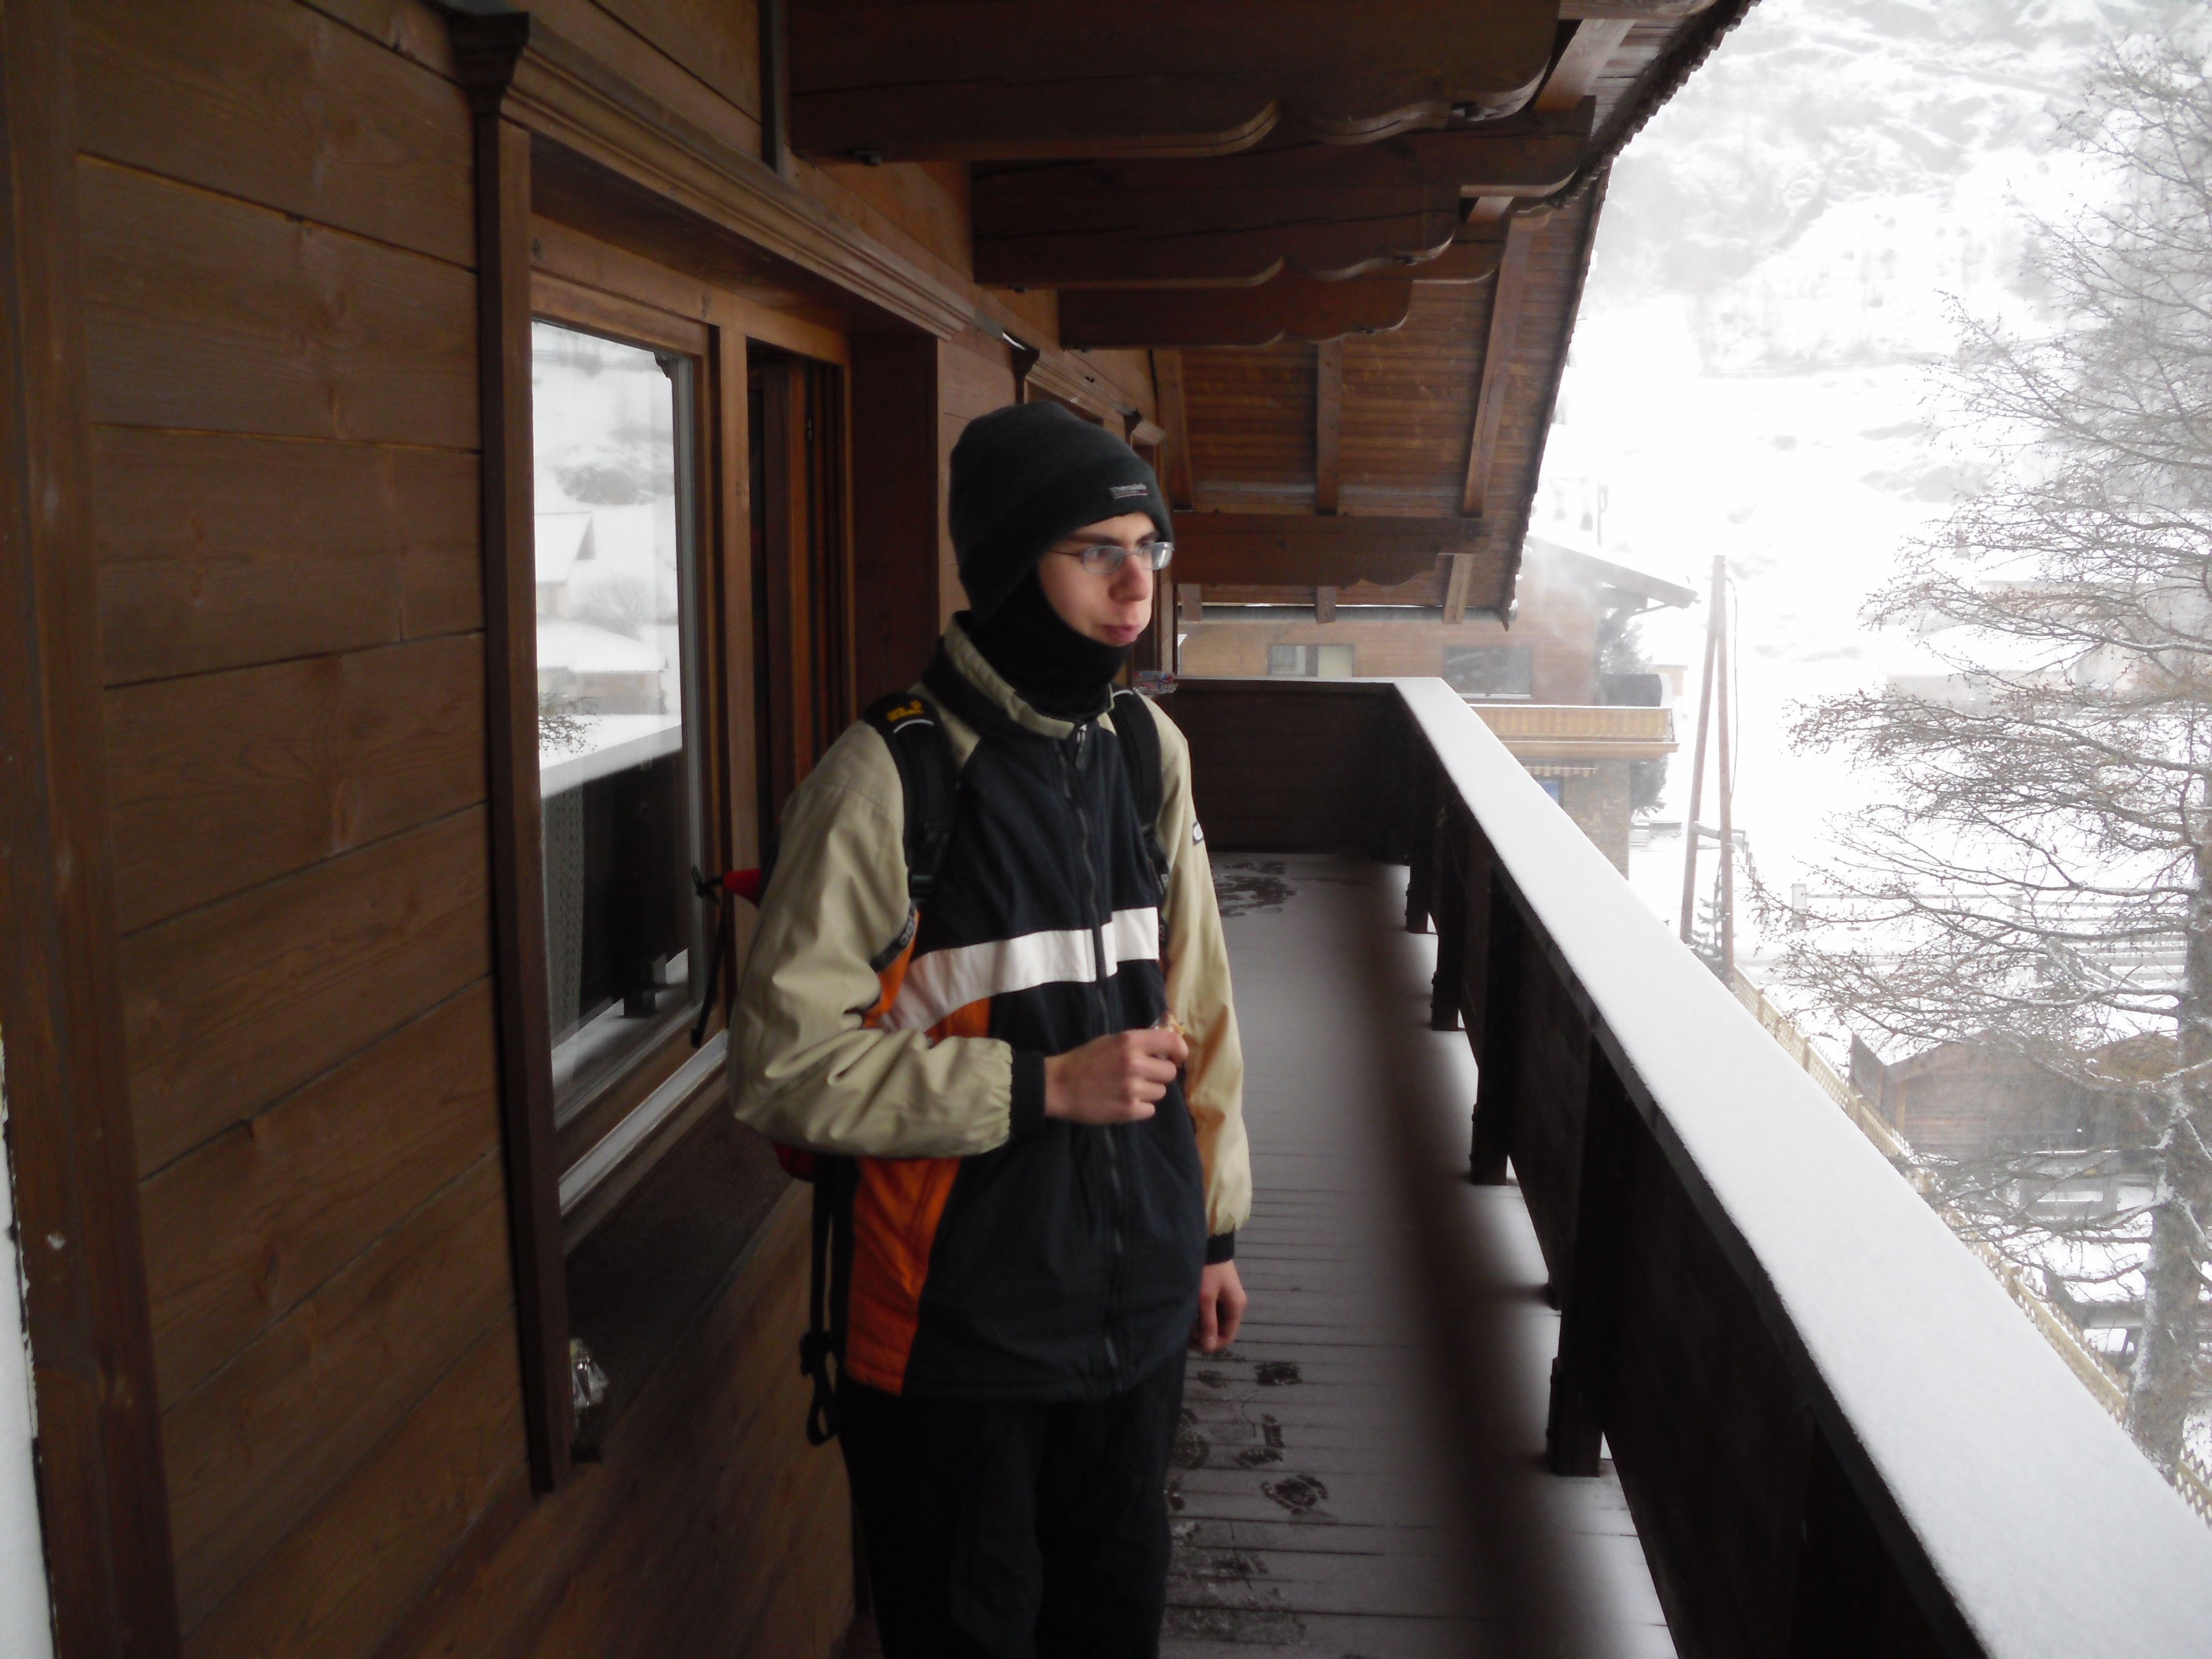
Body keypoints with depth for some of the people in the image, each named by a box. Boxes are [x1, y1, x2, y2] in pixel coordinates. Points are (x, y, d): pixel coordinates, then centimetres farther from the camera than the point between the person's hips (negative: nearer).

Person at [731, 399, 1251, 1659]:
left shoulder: (1150, 750, 2)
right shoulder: (889, 778, -18)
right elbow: (787, 1064, -19)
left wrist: (1217, 1225, 13)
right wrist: (1042, 1085, -21)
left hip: (1137, 1304, 6)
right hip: (960, 1323, -5)